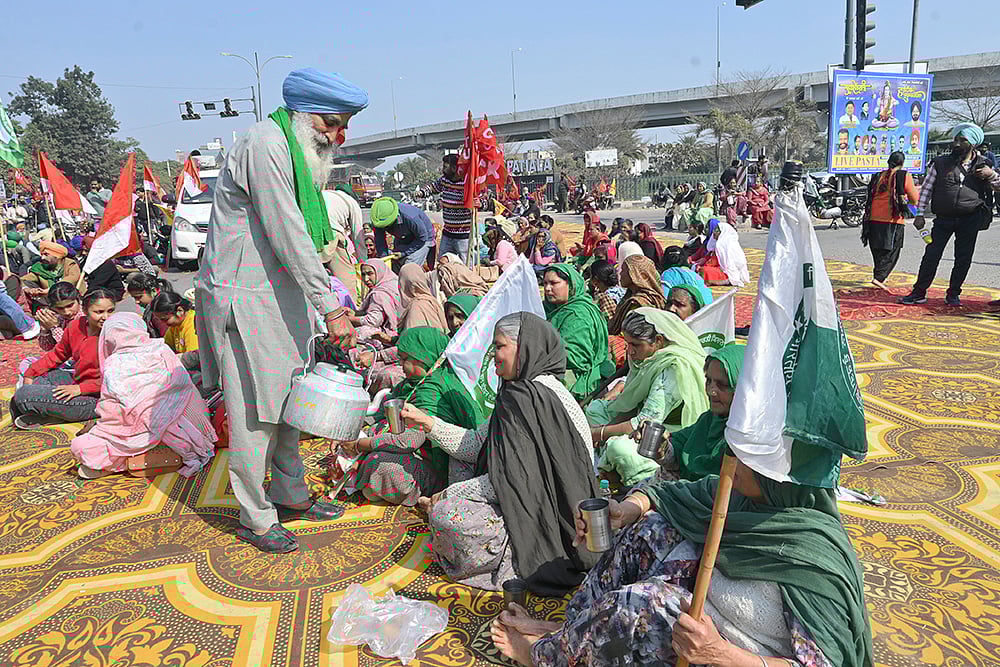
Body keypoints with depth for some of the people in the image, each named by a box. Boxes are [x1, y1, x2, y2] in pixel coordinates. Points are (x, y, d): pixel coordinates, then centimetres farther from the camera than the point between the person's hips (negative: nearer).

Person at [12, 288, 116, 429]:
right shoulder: (76, 326, 2)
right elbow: (58, 354, 18)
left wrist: (79, 388, -24)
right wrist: (30, 374, 11)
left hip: (95, 398, -8)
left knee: (23, 396, -13)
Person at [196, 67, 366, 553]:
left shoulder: (293, 149, 15)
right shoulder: (265, 145, -17)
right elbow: (289, 238, -22)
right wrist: (331, 308, -19)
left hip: (278, 293, 10)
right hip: (243, 298, -10)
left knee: (287, 398, 16)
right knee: (254, 411, -1)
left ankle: (289, 495, 32)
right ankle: (255, 517, 14)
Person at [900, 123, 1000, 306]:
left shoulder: (982, 166, 6)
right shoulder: (940, 163, 2)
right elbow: (926, 188, 5)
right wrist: (920, 214, -2)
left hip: (970, 220, 1)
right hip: (944, 219, -1)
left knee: (963, 259, 5)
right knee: (931, 255, -4)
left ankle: (953, 294, 17)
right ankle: (919, 293, 4)